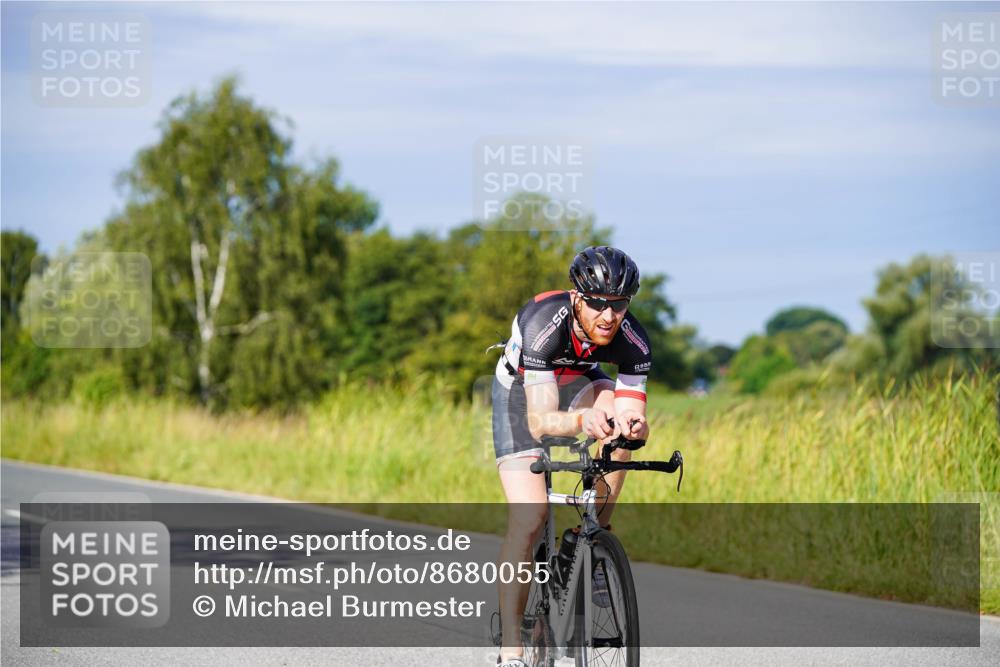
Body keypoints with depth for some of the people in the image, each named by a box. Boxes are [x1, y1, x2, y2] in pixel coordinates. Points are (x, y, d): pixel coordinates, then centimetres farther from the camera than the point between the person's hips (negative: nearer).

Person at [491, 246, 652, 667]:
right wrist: (581, 420, -65)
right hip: (522, 390, -3)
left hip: (578, 380, 3)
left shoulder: (633, 342, -28)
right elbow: (539, 420, -45)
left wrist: (635, 426, -52)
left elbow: (631, 416, -29)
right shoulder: (543, 322, -38)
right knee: (529, 516, -18)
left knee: (617, 413, -32)